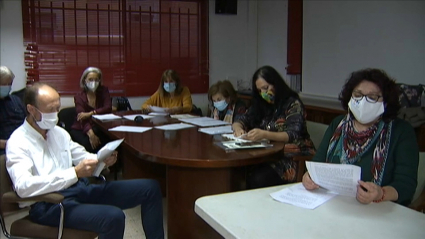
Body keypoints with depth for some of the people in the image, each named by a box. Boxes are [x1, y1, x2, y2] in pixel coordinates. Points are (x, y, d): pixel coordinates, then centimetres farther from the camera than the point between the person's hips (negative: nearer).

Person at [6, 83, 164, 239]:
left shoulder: (58, 132, 11)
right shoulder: (18, 142, -9)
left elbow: (83, 157, 19)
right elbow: (23, 186, -24)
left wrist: (103, 160, -5)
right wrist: (75, 172, -29)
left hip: (80, 188, 8)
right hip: (48, 204, -7)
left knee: (150, 188, 0)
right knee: (114, 217, -35)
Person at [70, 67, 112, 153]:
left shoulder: (104, 91, 5)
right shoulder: (79, 97, -2)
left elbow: (108, 108, -9)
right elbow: (82, 118, -16)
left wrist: (90, 114, -23)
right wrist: (91, 133, -35)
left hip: (99, 128, 1)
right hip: (80, 130, -1)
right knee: (87, 143, -31)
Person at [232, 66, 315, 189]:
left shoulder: (293, 104, -4)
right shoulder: (260, 105, 14)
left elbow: (293, 135, -16)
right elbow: (240, 121, 17)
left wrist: (265, 134, -32)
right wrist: (238, 128, -9)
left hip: (293, 158, -5)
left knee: (258, 179, -31)